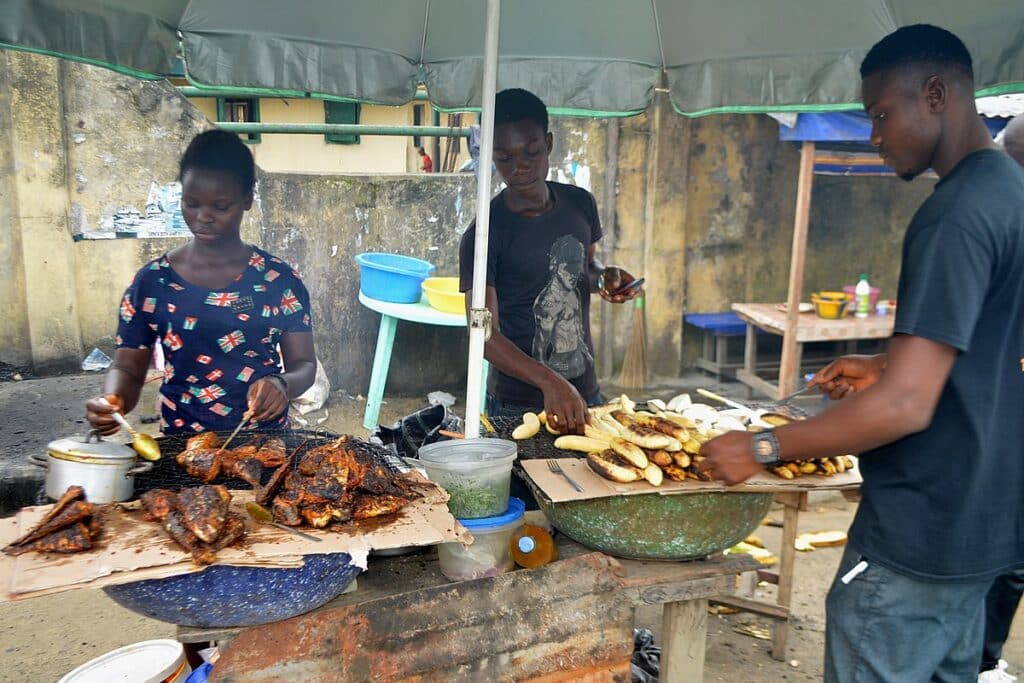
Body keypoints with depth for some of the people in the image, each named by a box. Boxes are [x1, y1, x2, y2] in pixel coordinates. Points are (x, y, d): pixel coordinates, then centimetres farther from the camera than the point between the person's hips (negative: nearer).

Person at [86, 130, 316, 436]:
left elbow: (304, 364, 3)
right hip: (182, 445, 1)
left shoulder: (279, 279, 2)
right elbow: (127, 367, 7)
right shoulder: (151, 282, 4)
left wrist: (282, 385, -18)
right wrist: (111, 401, -14)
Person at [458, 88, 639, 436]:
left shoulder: (580, 204, 1)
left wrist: (604, 278, -5)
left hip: (585, 393, 5)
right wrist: (550, 381, -33)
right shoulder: (484, 234, -16)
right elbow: (485, 335, -20)